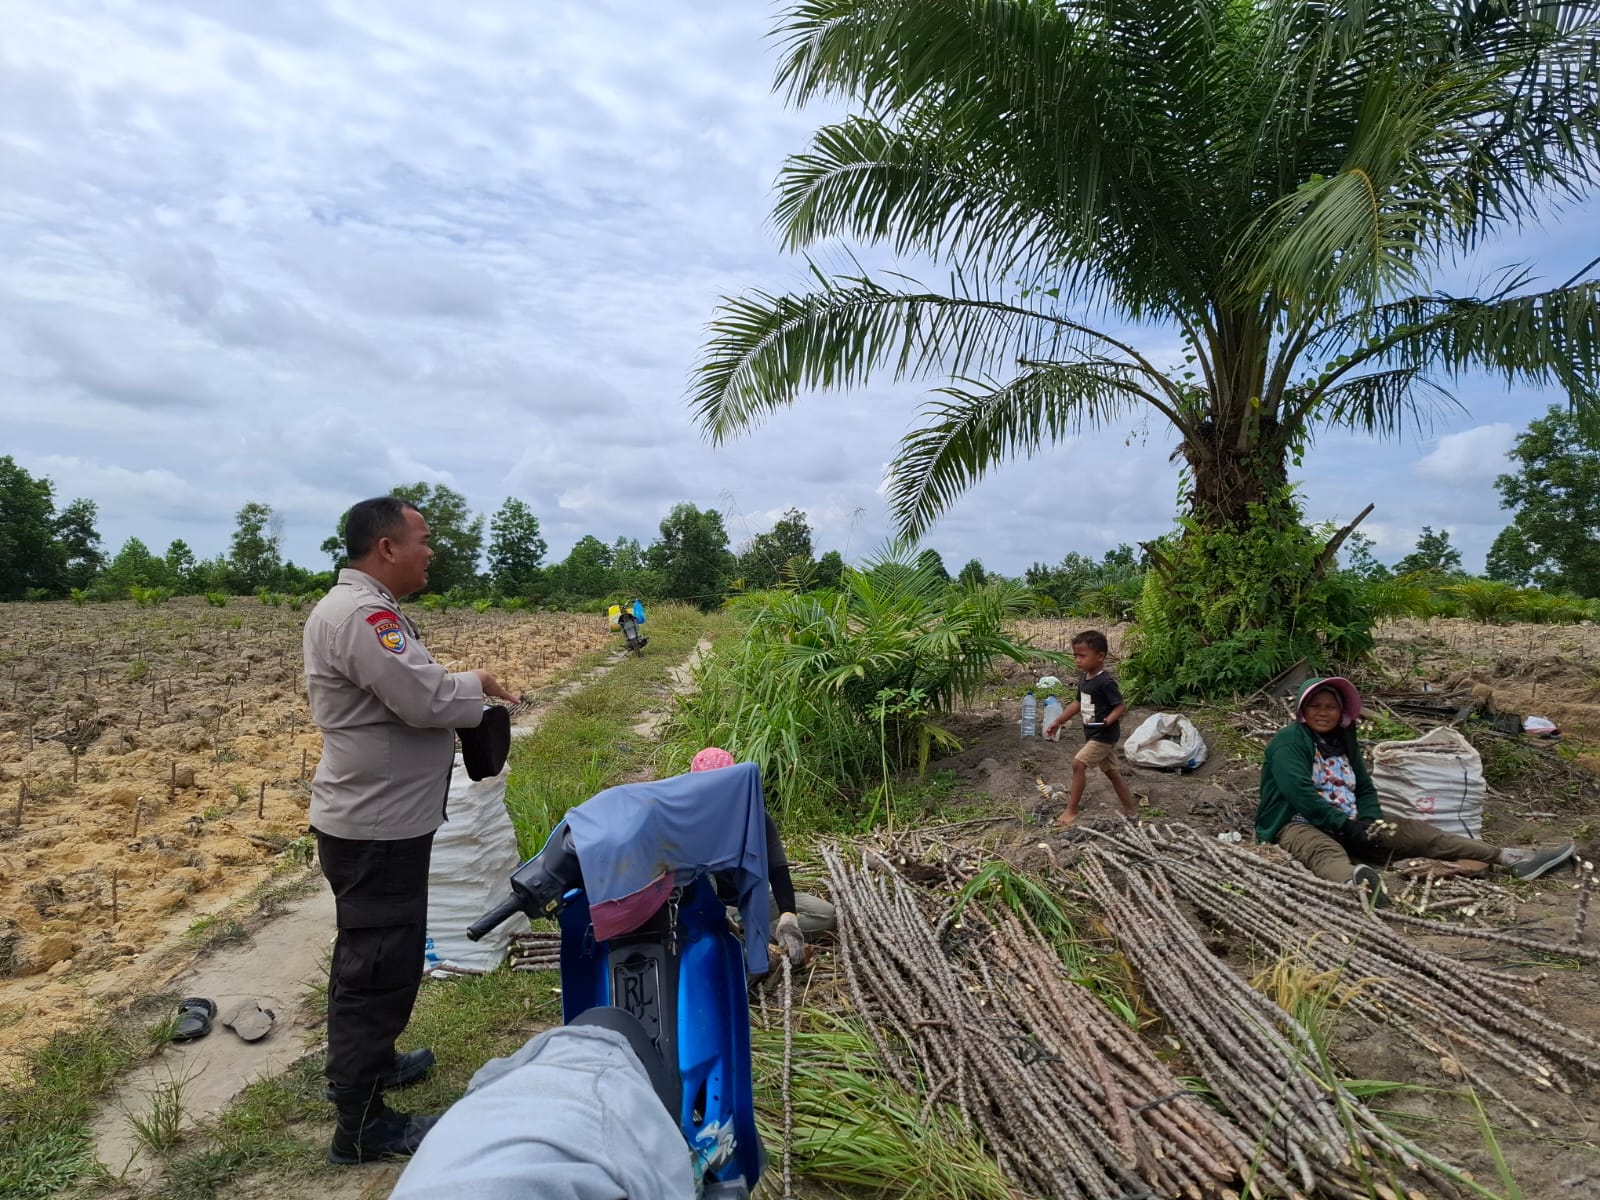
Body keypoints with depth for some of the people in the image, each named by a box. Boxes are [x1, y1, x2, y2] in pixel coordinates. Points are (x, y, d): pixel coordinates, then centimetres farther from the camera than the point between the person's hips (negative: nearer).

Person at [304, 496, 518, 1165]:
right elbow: (424, 698, -29)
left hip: (376, 819, 11)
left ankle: (364, 1062, 43)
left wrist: (462, 696, 2)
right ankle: (363, 1125, 13)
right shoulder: (360, 614, -23)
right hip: (376, 827, -11)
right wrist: (477, 685, -11)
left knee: (367, 956, 25)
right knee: (381, 967, 0)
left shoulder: (362, 607, 12)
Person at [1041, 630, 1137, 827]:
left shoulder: (1106, 682, -21)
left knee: (1078, 763, -13)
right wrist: (1057, 722, 16)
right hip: (1093, 734, 9)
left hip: (1104, 735, -9)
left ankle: (1071, 810, -5)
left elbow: (1121, 705, -20)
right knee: (1112, 772, 14)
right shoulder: (1084, 678, 6)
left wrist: (1108, 720, -37)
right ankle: (1131, 811, 24)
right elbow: (1078, 703, 17)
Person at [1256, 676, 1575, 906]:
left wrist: (1368, 823, -6)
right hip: (1301, 824, -8)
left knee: (1415, 831, -5)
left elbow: (1365, 788, 15)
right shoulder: (1289, 741, -7)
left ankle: (1512, 858, -10)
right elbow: (1300, 795, -18)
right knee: (1326, 852, -41)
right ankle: (1357, 883, -76)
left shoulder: (1342, 741, 17)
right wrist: (1348, 826, -18)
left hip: (1348, 825, 8)